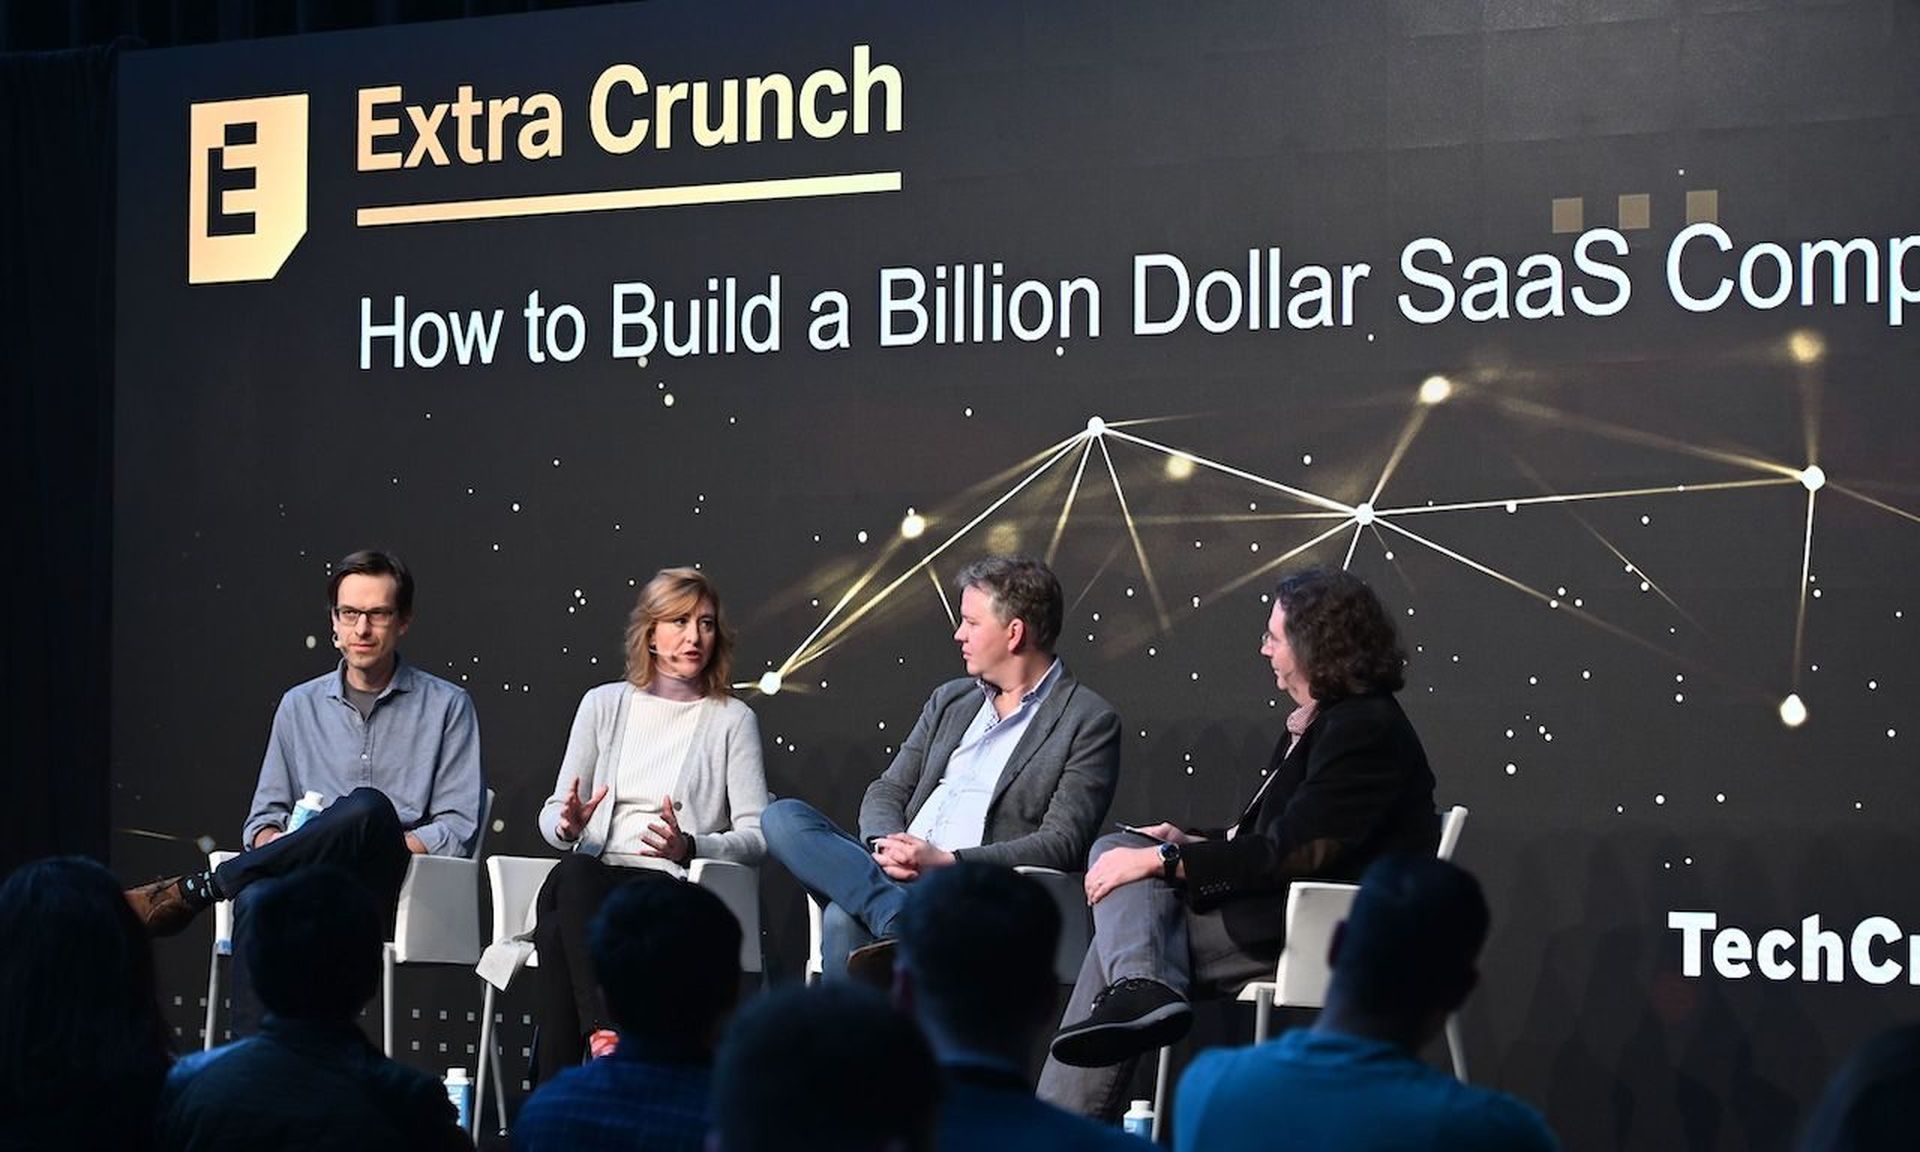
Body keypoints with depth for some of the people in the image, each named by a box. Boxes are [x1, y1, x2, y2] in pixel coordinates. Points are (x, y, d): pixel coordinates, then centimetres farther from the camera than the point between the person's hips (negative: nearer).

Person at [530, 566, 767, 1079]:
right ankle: (611, 1042, -44)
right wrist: (567, 824, -7)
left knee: (562, 928, -35)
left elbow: (756, 835, 4)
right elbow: (552, 816, 18)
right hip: (591, 875, 2)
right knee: (570, 879, -38)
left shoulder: (732, 720, 11)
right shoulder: (604, 705, 19)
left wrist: (689, 847, -15)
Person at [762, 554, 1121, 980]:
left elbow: (1061, 845, -9)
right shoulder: (951, 699, 24)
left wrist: (946, 861, -18)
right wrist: (886, 844, -6)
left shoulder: (1090, 722, 1)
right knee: (783, 817, -21)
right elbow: (888, 790, 19)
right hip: (895, 876, 8)